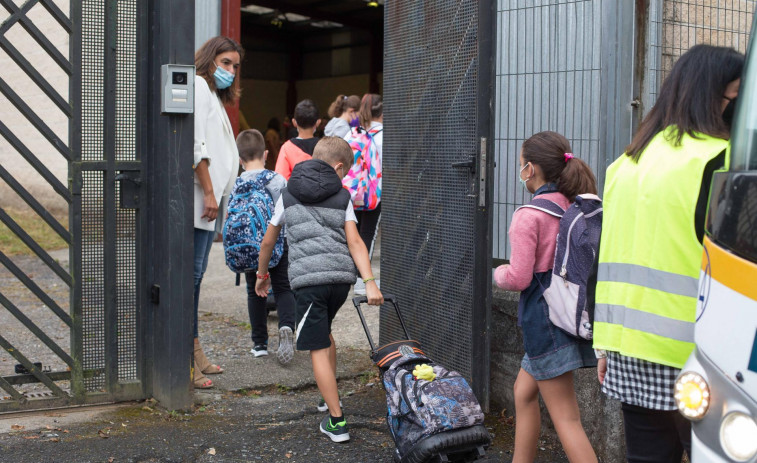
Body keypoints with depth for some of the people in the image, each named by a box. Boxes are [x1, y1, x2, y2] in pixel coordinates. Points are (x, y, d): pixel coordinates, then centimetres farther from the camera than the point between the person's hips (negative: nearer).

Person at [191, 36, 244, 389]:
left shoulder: (213, 95, 26)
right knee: (190, 274, -10)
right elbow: (195, 144, -15)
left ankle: (195, 355, 17)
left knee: (196, 274, 11)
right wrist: (208, 191, -17)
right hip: (197, 197, -10)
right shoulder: (197, 86, -5)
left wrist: (215, 193, 16)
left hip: (208, 198, 10)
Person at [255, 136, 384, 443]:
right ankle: (331, 398, 36)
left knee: (318, 349, -1)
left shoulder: (288, 194, 14)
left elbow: (268, 241, 21)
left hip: (307, 279, -3)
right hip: (341, 277, 3)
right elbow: (354, 242, -1)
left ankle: (337, 421, -4)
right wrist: (370, 282, -6)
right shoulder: (341, 196, 11)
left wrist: (262, 274, 35)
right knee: (324, 331, 27)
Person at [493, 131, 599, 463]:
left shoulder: (529, 215, -16)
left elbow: (518, 278, -16)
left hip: (545, 317, -8)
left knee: (566, 418, -6)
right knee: (524, 392, 24)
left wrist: (499, 273, 5)